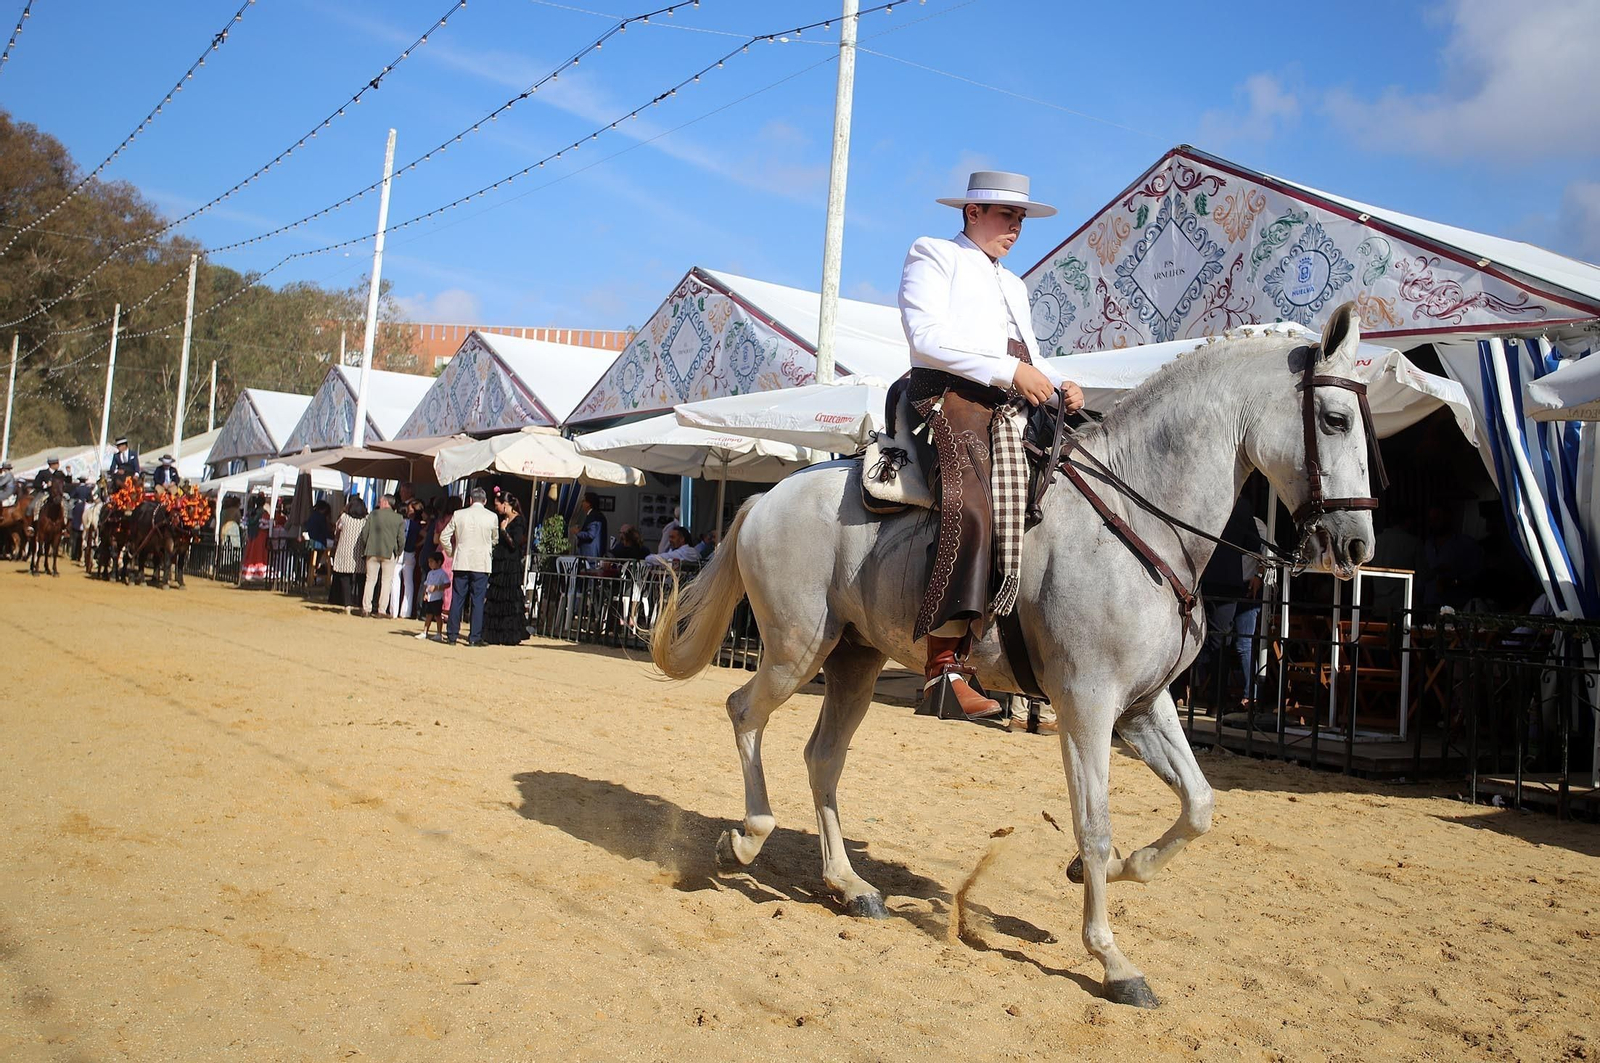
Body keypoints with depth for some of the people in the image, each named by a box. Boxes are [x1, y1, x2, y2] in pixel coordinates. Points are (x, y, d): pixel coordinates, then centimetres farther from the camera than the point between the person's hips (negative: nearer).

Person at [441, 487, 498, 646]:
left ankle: (453, 635, 10)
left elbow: (444, 537, 2)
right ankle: (475, 637, 1)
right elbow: (495, 539, 12)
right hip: (482, 564, -1)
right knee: (478, 600, 2)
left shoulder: (458, 514, 0)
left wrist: (451, 552, 17)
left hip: (461, 562, 1)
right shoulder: (492, 517, -2)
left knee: (457, 599, 8)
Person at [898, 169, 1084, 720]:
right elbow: (927, 337, -9)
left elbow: (1029, 356, 27)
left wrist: (1059, 384, 4)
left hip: (1010, 411, 9)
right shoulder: (932, 255, 8)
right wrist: (1010, 370, -13)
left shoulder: (1013, 285, 33)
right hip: (950, 400, -9)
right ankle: (943, 664, -31)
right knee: (970, 511, -30)